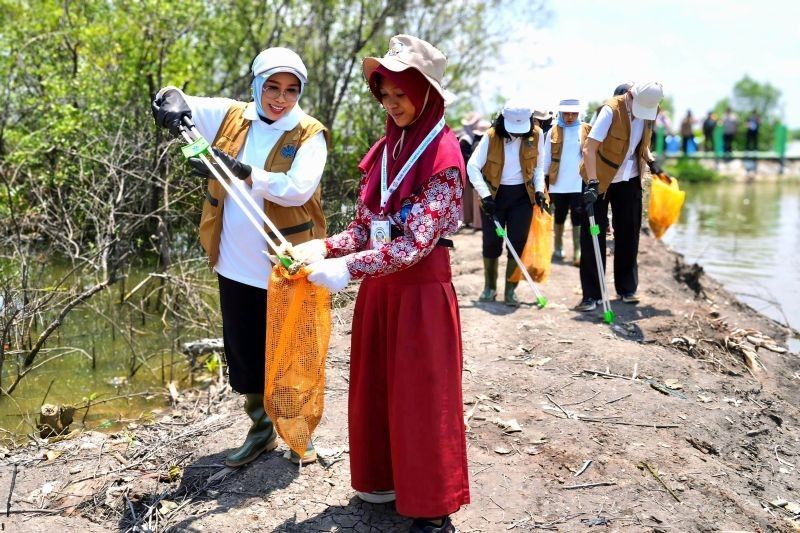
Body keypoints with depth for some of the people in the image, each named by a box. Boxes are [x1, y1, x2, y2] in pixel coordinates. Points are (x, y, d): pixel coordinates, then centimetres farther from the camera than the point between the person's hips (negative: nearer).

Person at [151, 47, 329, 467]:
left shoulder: (309, 134, -8)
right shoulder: (230, 117, 4)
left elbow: (298, 189, -23)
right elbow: (172, 101, 8)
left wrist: (240, 171, -29)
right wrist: (174, 103, -16)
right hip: (235, 266, 4)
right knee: (243, 352, 16)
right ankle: (261, 429, 36)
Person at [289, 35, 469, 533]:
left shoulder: (443, 157, -14)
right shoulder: (384, 151, 7)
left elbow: (416, 243, -22)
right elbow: (364, 227, 9)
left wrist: (348, 268, -28)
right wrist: (323, 247, -9)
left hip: (422, 288, -7)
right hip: (378, 286, 7)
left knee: (420, 394, 2)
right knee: (377, 385, 14)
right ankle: (387, 478, 33)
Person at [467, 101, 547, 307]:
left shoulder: (536, 135, -6)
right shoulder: (491, 136, -14)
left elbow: (539, 165, 8)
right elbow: (472, 166, -15)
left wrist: (539, 190, -4)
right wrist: (485, 195, -21)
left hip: (522, 195, 1)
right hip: (494, 194, -1)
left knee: (518, 243, -2)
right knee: (491, 242, 3)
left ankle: (510, 291, 7)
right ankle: (489, 287, 20)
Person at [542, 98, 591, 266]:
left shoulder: (587, 130, 2)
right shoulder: (553, 132, 2)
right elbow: (546, 159, 5)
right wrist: (545, 182, 3)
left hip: (580, 184, -1)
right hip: (558, 184, 1)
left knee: (578, 218, -5)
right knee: (559, 217, 13)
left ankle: (578, 252, -4)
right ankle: (558, 248, 27)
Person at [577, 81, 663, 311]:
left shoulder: (648, 112, -2)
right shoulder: (611, 110, -22)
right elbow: (589, 147, -27)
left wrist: (650, 161, -2)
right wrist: (592, 183, -34)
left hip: (629, 180, 6)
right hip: (600, 179, -5)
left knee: (629, 233, 9)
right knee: (593, 235, -3)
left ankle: (627, 288, 21)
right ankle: (591, 294, 4)